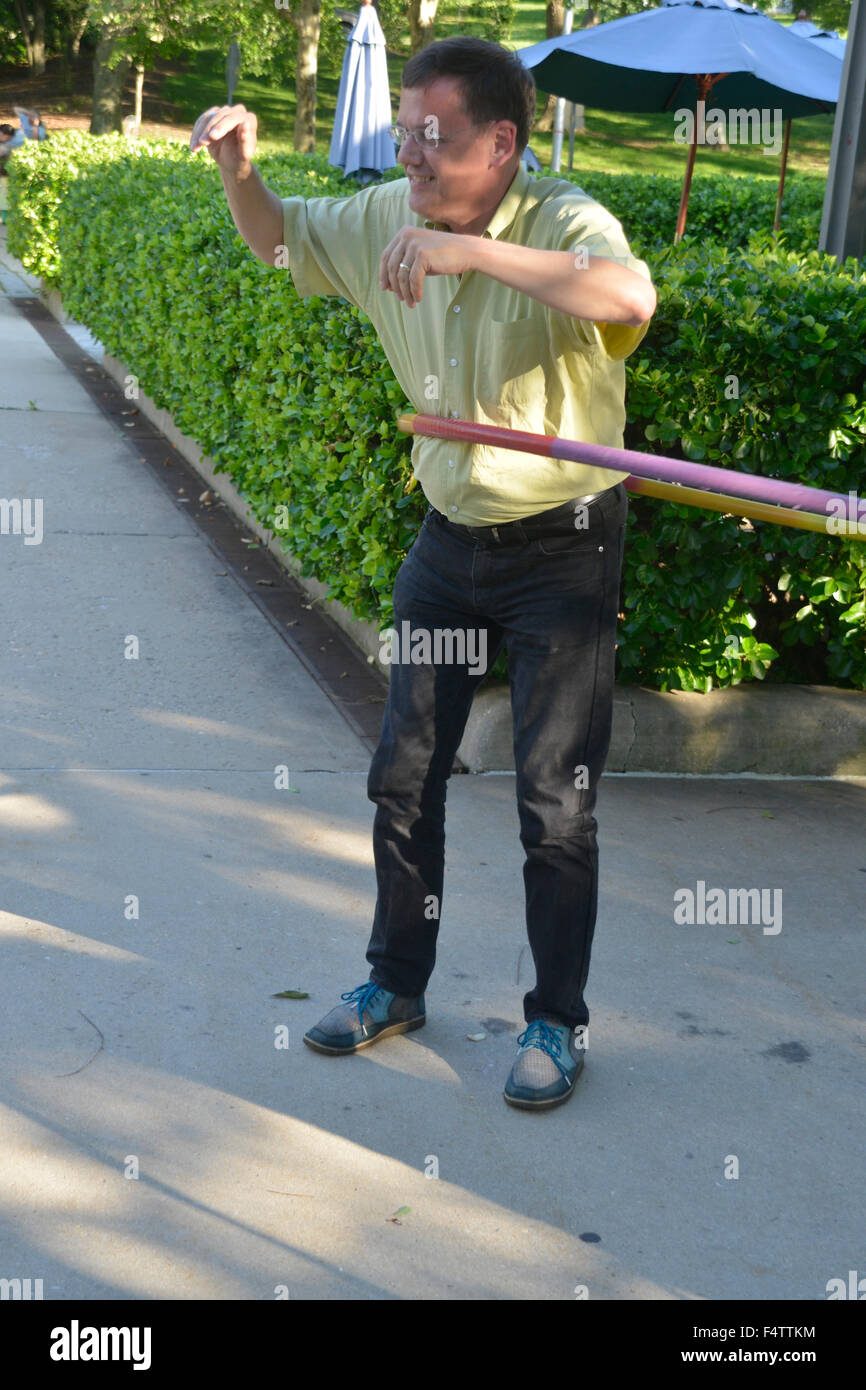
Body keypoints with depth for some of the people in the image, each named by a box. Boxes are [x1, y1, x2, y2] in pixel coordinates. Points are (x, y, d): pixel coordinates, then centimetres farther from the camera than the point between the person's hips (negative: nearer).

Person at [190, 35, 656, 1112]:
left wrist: (472, 252, -45)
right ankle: (396, 984, 31)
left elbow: (630, 298, -43)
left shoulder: (562, 224, -20)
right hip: (450, 535, 6)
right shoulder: (387, 218, -1)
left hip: (562, 546, -6)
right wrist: (240, 173, -6)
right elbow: (279, 240, 15)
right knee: (404, 772, 12)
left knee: (555, 802, 0)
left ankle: (557, 1021, 18)